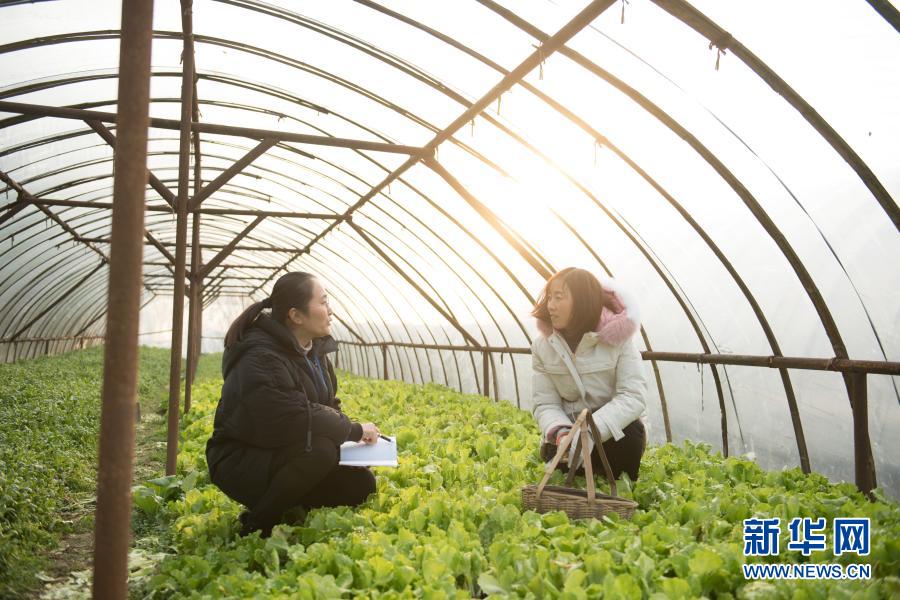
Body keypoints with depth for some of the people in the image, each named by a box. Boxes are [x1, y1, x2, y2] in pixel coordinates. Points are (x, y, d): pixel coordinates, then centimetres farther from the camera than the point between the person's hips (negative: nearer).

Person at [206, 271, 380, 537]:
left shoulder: (314, 350, 4)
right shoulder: (261, 357, -24)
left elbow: (328, 406, 13)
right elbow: (294, 421, -33)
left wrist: (356, 433, -8)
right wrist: (354, 429, -20)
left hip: (283, 457, 8)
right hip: (240, 463, -8)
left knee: (361, 483, -7)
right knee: (321, 449, -33)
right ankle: (257, 525, -13)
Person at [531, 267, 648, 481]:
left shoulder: (617, 337, -16)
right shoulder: (542, 346, -7)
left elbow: (633, 396, -23)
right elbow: (545, 404, -8)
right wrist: (560, 431, -31)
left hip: (612, 430, -2)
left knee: (631, 434, -33)